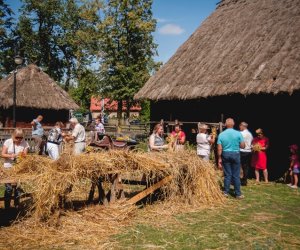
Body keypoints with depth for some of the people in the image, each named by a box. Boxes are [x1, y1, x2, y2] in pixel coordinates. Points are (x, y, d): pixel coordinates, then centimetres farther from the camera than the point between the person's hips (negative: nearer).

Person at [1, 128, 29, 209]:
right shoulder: (8, 142, -7)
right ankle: (7, 207, 9)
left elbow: (25, 156, -5)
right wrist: (11, 155, -23)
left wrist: (23, 155, -27)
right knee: (9, 188, -4)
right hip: (8, 167, -1)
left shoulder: (25, 143, -5)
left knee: (18, 187, 8)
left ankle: (17, 205, 23)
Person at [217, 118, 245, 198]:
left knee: (227, 174, 9)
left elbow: (219, 149, -3)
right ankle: (238, 194, 10)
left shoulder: (221, 134, -3)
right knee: (236, 175, 4)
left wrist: (219, 159, 5)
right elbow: (242, 146, -4)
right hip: (235, 154, -1)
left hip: (225, 155, 2)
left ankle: (226, 192, 13)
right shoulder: (238, 133, -6)